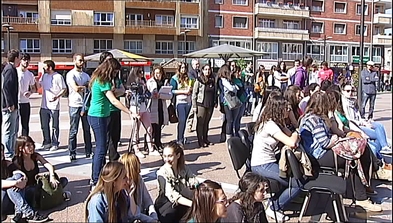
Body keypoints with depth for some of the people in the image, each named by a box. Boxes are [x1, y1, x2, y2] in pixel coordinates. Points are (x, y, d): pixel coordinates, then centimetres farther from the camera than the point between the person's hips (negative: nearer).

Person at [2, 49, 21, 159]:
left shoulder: (10, 69, 17)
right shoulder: (10, 70, -14)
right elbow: (5, 86, -23)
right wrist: (10, 104, -22)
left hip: (11, 106, 10)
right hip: (9, 106, -10)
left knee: (13, 131, 17)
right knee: (8, 132, -5)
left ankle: (11, 153, 25)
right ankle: (8, 156, 0)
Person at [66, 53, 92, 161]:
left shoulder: (86, 75, 16)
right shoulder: (71, 74, -4)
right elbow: (76, 88, -16)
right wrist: (85, 87, -3)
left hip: (86, 104, 6)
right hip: (75, 105, -5)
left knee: (87, 129, 9)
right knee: (73, 130, -1)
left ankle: (88, 151, 17)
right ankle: (72, 153, 5)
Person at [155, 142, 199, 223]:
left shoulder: (184, 168, 0)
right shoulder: (162, 173, -15)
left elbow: (196, 184, -11)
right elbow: (172, 196, -26)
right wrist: (194, 204, -39)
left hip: (183, 208, 4)